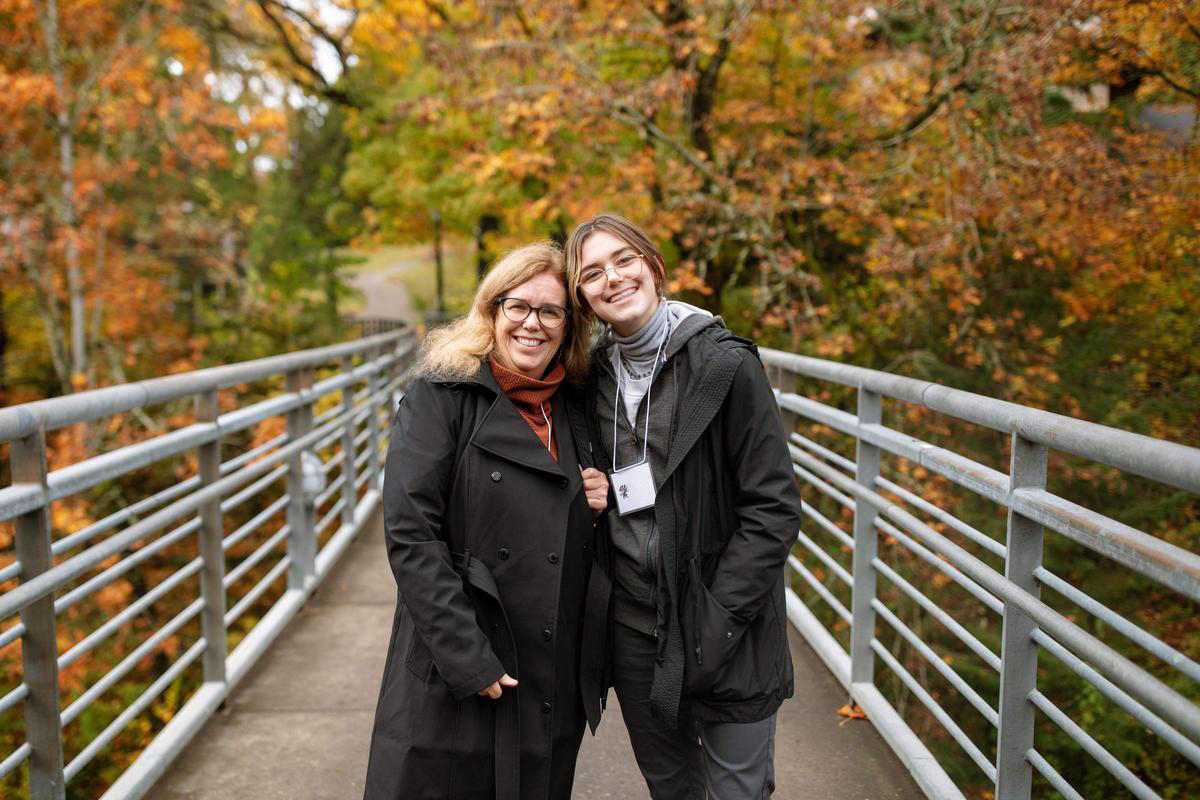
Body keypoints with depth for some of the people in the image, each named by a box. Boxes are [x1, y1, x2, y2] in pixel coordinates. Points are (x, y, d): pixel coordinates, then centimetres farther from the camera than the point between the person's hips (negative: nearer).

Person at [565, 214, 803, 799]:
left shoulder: (725, 364, -13)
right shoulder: (596, 374, 5)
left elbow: (774, 508, -14)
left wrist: (716, 621, -17)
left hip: (724, 638, -5)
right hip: (632, 626, 5)